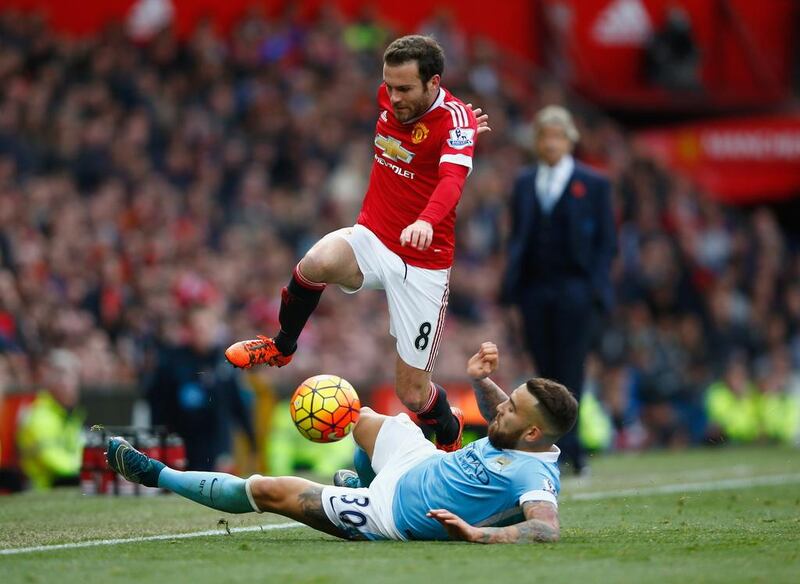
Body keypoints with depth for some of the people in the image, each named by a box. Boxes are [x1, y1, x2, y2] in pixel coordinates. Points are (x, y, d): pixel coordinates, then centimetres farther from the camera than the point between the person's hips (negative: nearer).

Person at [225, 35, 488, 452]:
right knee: (316, 263, -32)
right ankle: (281, 347, -3)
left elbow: (452, 179, -38)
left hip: (422, 265, -4)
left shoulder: (455, 117, -18)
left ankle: (450, 436, 35)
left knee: (413, 394, -1)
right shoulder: (389, 97, -1)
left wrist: (426, 221, -57)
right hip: (370, 239, 4)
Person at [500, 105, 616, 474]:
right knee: (546, 372, 4)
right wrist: (511, 284, 4)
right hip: (533, 288, 4)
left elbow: (606, 242, 3)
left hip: (573, 288, -4)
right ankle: (570, 450, 13)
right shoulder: (524, 183, 15)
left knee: (569, 371, -9)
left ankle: (562, 447, -12)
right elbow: (517, 237, 16)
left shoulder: (593, 185, 4)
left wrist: (595, 287, -9)